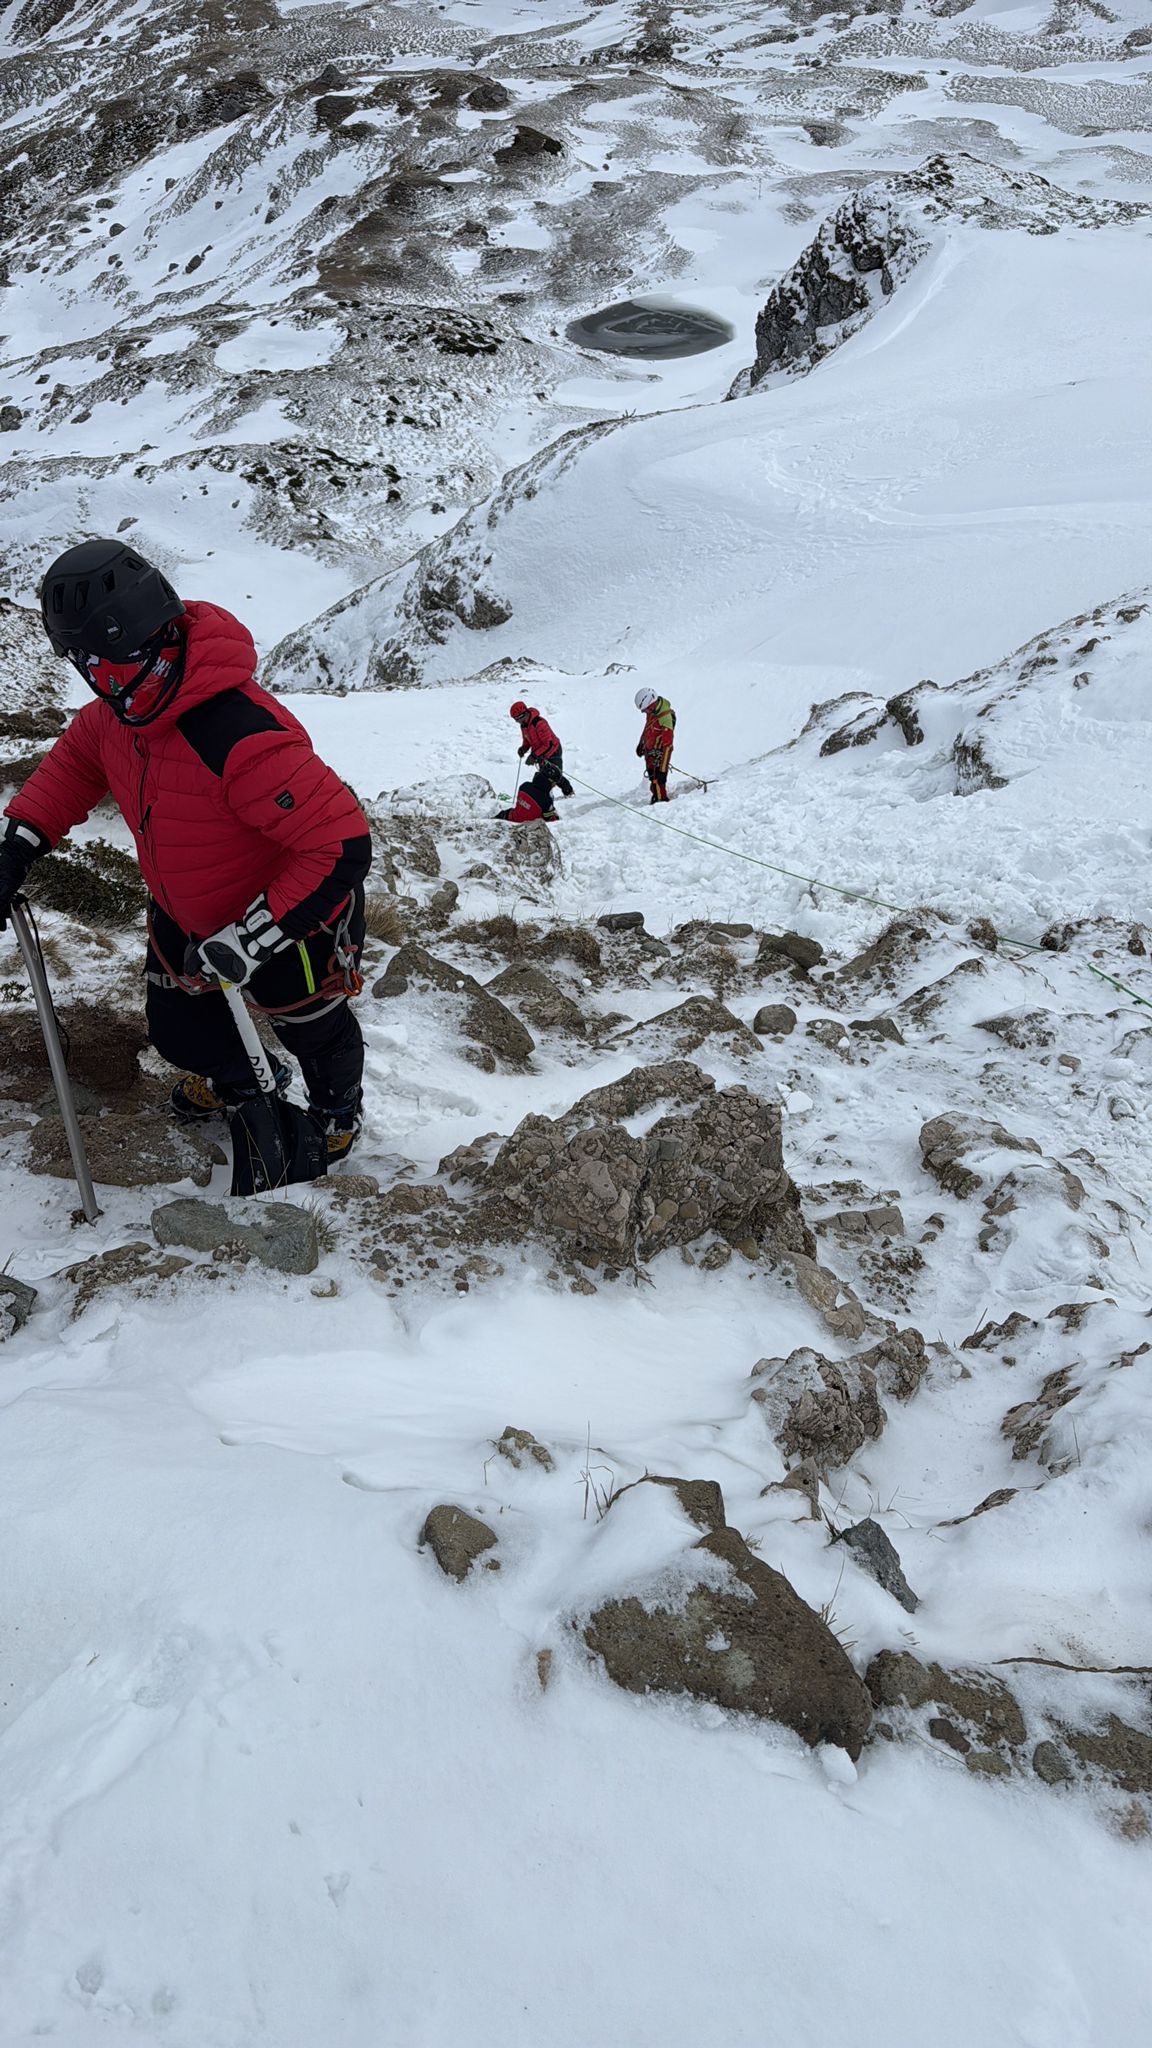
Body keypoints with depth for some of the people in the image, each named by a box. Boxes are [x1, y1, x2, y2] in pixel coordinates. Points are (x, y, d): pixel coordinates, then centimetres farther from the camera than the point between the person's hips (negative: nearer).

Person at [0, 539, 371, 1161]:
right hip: (187, 915, 7)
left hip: (290, 921, -7)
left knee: (313, 1034, 21)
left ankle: (338, 1111, 55)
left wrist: (248, 941, -39)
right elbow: (77, 759, 8)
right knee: (178, 1031, 24)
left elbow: (345, 848, -41)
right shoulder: (120, 713, -15)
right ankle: (231, 1078, 59)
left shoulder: (241, 738, -43)